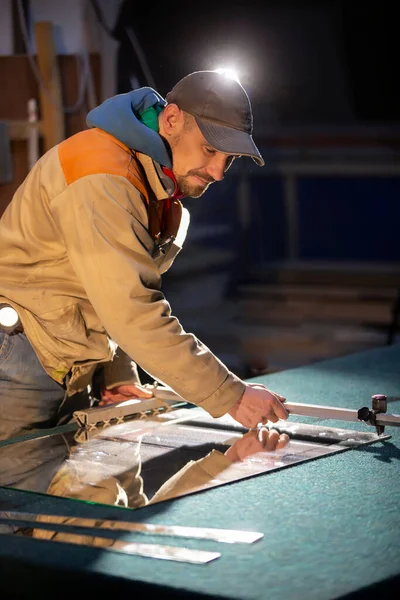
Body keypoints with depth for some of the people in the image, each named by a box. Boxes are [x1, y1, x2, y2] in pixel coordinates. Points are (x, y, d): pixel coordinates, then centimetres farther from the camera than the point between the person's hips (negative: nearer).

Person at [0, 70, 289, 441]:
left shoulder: (164, 186, 9)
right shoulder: (103, 177, -23)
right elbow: (133, 313, -30)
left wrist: (116, 375, 4)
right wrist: (231, 396, -30)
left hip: (69, 377, 9)